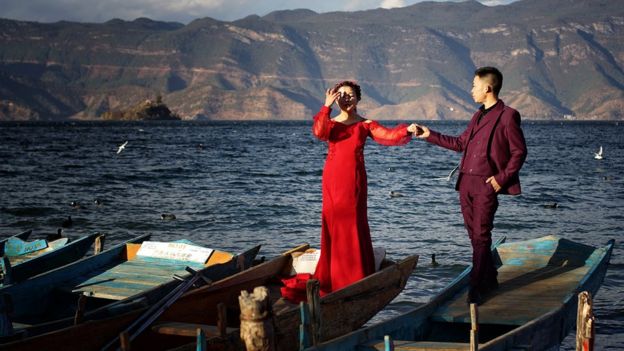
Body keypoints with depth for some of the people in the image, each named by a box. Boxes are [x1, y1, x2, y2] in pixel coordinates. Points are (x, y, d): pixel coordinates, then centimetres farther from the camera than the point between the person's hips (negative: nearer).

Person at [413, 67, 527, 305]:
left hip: (487, 185, -8)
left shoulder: (507, 116, -7)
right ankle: (489, 280, 23)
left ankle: (476, 288, -5)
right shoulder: (478, 116, 18)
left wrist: (502, 178, -12)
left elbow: (519, 152, -7)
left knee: (481, 236, -7)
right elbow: (460, 143, 23)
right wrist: (430, 135, 20)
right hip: (466, 182, 8)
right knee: (474, 234, 11)